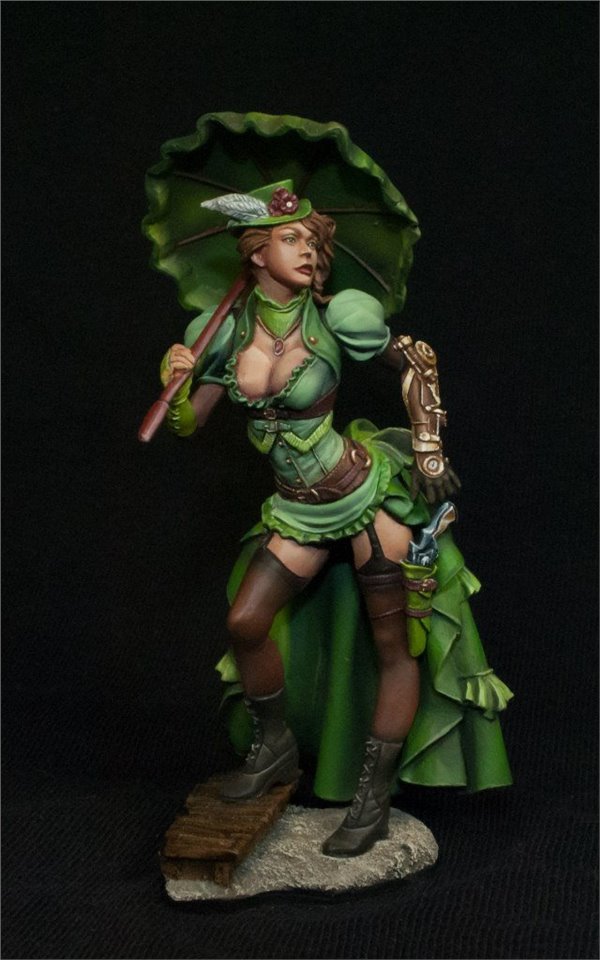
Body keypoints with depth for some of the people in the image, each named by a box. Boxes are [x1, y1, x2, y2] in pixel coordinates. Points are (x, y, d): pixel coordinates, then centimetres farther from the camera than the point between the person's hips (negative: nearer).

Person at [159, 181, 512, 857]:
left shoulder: (336, 318, -14)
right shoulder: (228, 331, -3)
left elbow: (414, 362, 1)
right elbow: (187, 425, 4)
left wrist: (429, 448, -2)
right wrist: (174, 387, -17)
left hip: (366, 493, -4)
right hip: (298, 510, 4)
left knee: (392, 646, 1)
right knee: (244, 623, -1)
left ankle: (372, 801, 15)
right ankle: (275, 750, 25)